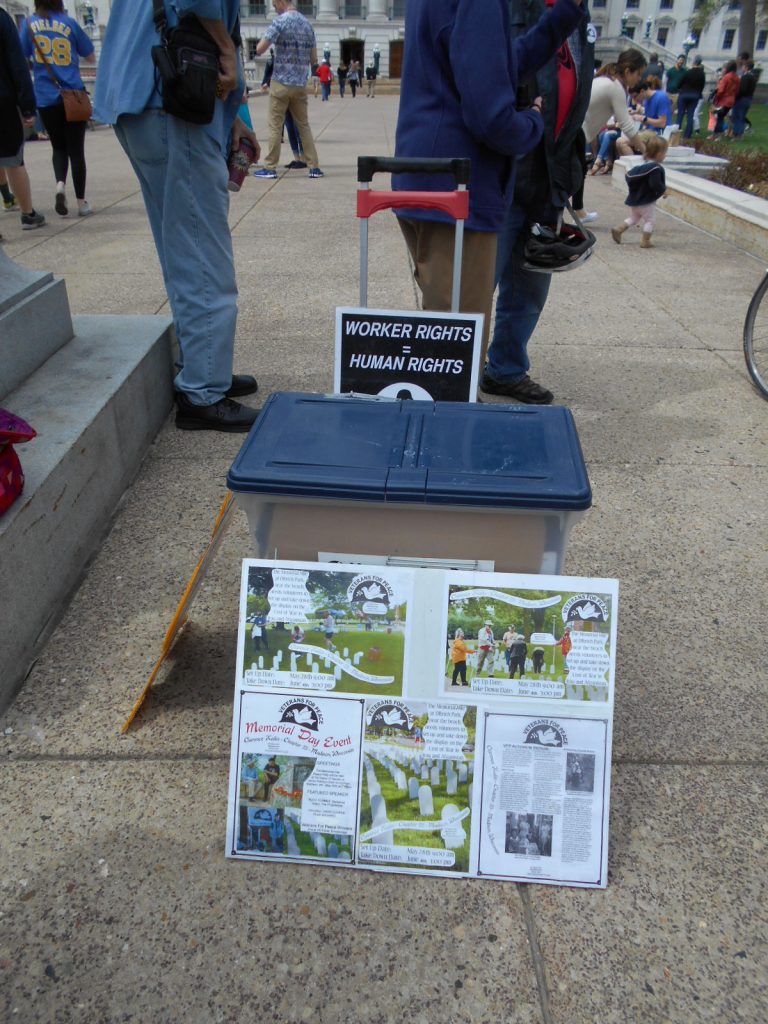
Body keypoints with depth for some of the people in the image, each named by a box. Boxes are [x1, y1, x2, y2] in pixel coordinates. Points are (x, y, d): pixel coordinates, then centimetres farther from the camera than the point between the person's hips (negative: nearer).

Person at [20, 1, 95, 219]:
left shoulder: (29, 24, 2)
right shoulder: (69, 23, 1)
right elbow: (91, 57, 8)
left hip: (46, 98, 1)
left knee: (59, 147, 15)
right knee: (76, 149, 5)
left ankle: (60, 184, -11)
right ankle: (81, 202, 5)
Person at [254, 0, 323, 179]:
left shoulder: (280, 22, -9)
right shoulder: (307, 24, 9)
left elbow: (260, 49, -12)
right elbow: (313, 59, 12)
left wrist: (263, 38, 8)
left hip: (281, 83, -5)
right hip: (301, 84, 5)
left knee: (275, 126, 0)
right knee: (304, 125, 10)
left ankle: (270, 168, 2)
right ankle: (314, 167, 6)